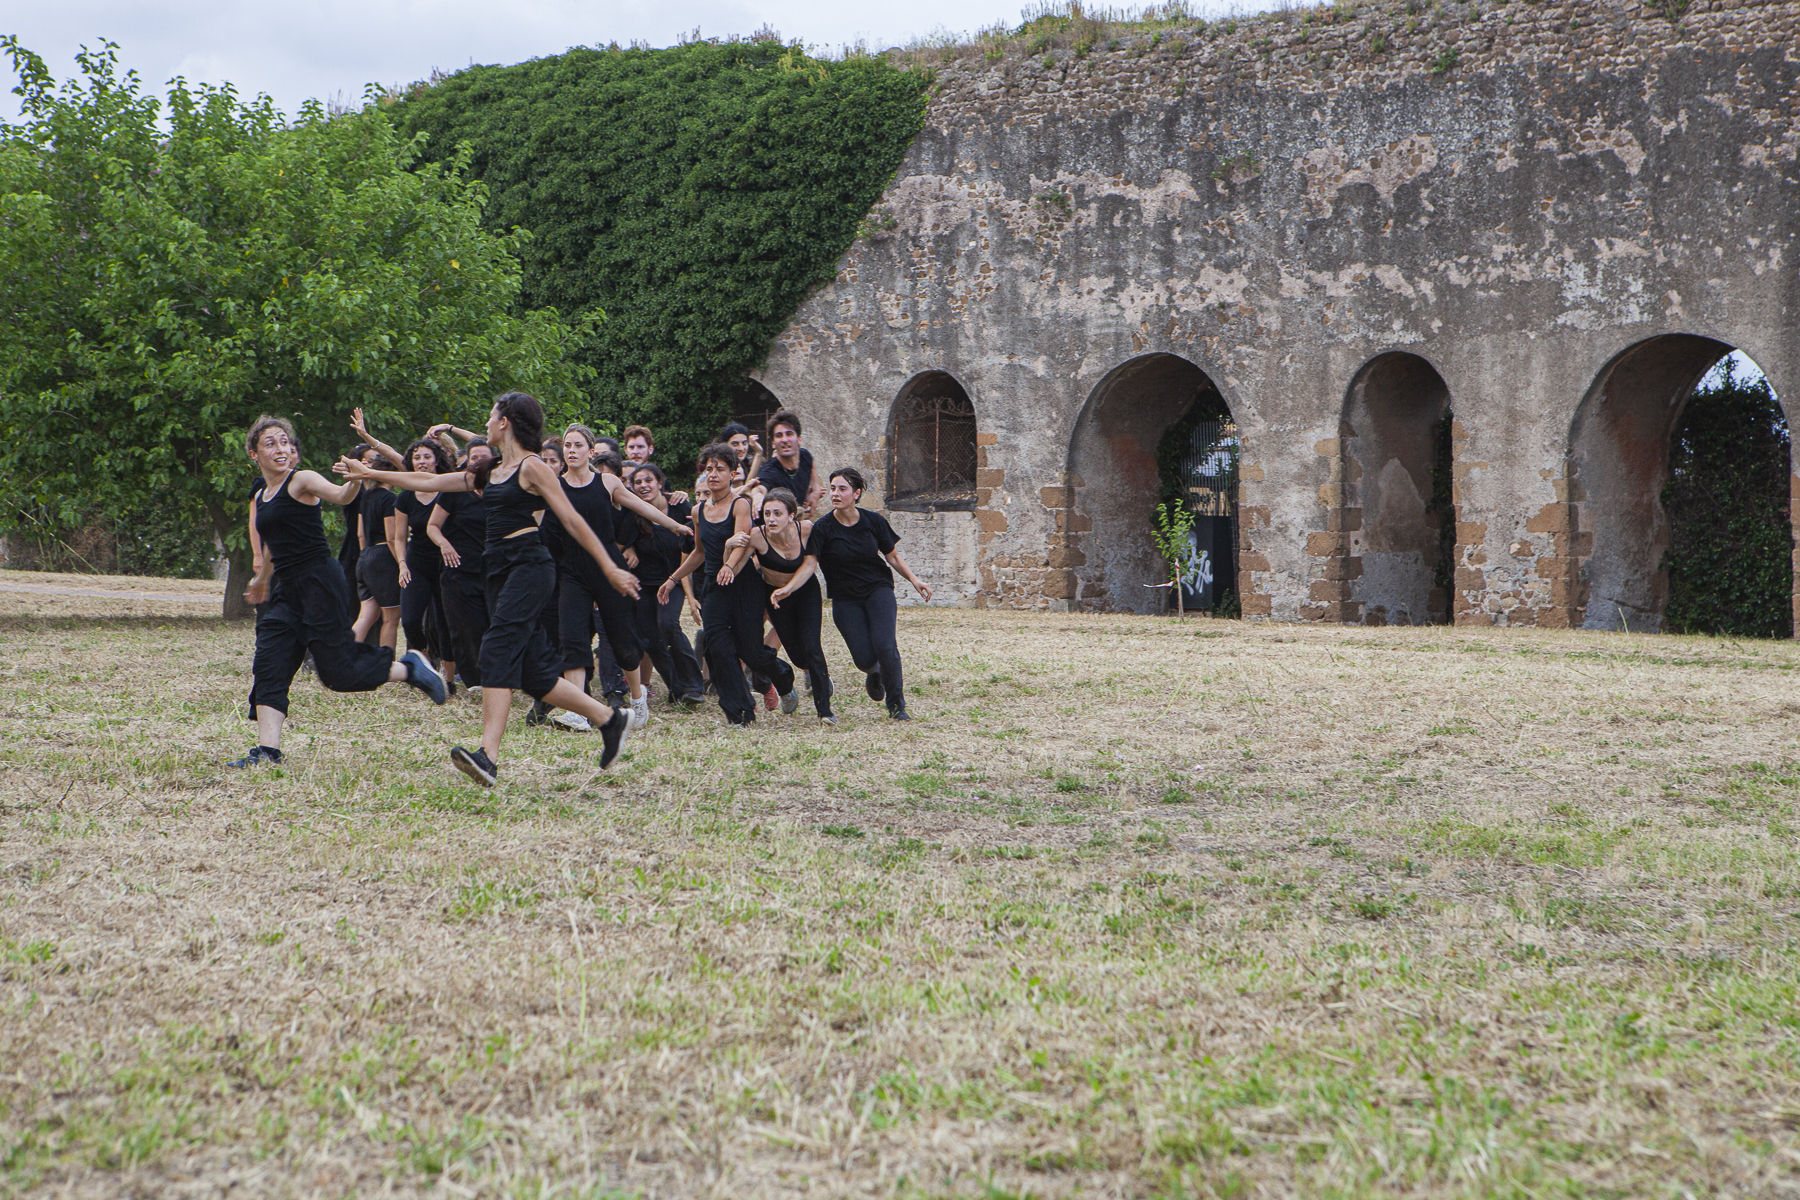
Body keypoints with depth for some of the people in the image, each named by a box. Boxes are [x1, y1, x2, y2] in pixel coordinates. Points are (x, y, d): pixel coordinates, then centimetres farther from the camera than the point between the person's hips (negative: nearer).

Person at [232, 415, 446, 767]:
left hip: (320, 582, -8)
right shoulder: (261, 498, 17)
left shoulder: (302, 481, -6)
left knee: (338, 672, -9)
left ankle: (409, 669, 12)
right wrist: (261, 580, 46)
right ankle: (267, 749, -2)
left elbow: (338, 495, -26)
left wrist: (356, 480, -48)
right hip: (287, 590, 8)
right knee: (268, 665, -3)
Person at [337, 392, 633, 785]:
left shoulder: (532, 467, -3)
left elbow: (573, 522, -6)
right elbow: (428, 482, 26)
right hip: (501, 572, 8)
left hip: (529, 566, -8)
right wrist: (368, 473, 25)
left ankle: (488, 754, -34)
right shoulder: (489, 473, 21)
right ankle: (609, 718, 18)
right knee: (532, 671, 4)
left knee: (498, 650, -23)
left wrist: (611, 570, -8)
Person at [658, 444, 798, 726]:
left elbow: (741, 543, -24)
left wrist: (729, 567, -43)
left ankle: (785, 683, 29)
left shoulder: (740, 505, -8)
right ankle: (739, 710, -3)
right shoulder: (699, 511, 10)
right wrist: (673, 579, 25)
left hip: (745, 584, -5)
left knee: (750, 651, -3)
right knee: (718, 650, -10)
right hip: (713, 588, 5)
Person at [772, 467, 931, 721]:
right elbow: (810, 564, -16)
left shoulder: (874, 521, -3)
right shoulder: (823, 528, -8)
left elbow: (893, 556, 8)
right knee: (864, 658, -13)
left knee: (885, 646, -21)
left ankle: (896, 705, 0)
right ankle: (874, 672, 28)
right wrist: (787, 589, -31)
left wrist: (915, 580, -4)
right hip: (845, 599, 0)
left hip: (878, 589, 0)